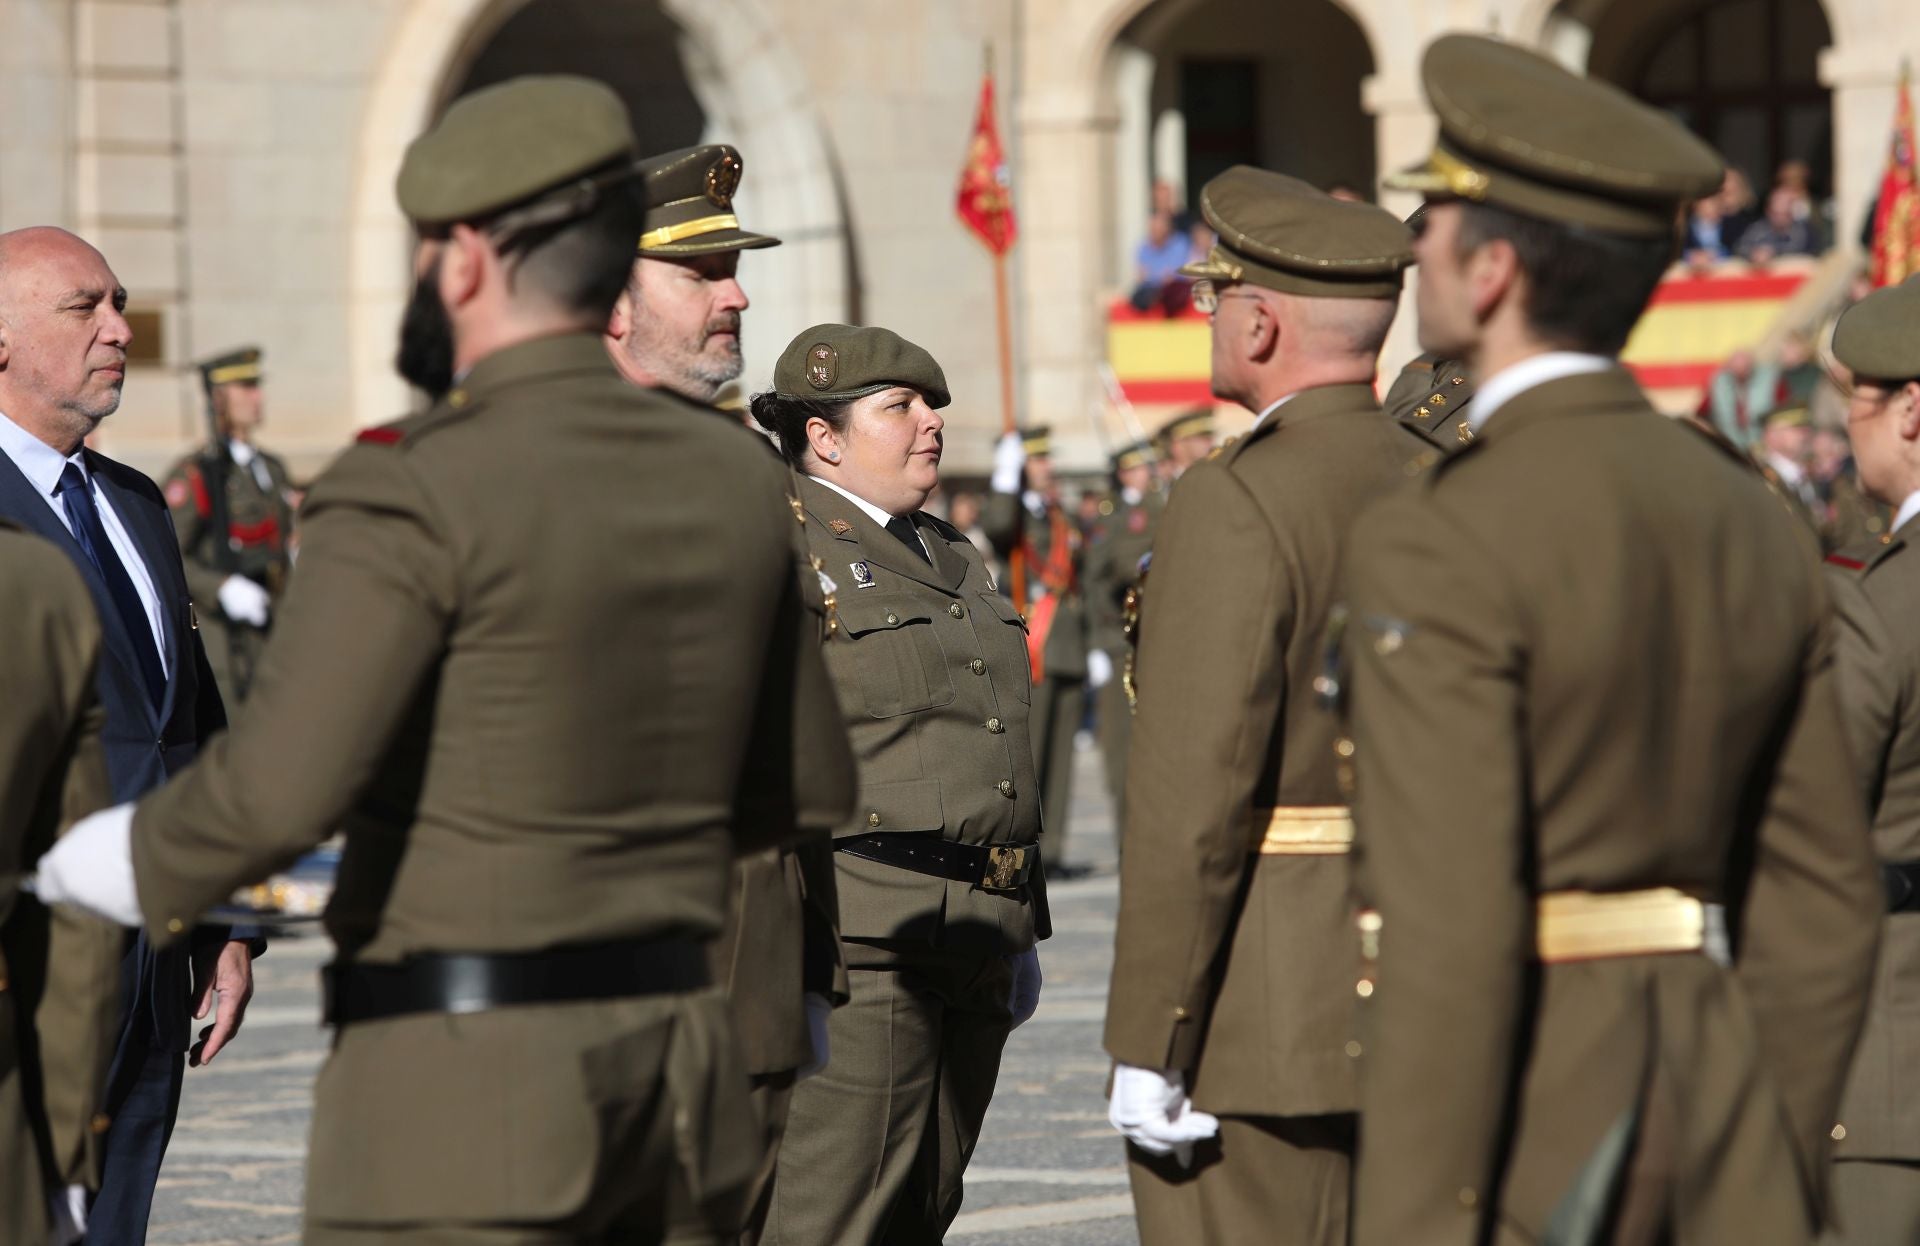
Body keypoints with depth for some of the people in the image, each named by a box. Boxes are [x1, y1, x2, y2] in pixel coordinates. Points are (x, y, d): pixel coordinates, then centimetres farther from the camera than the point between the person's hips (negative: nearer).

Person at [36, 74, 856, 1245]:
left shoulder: (413, 496, -15)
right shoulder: (734, 481, 7)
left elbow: (281, 789, -24)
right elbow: (809, 788, 17)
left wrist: (134, 860, -5)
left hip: (468, 1093, -7)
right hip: (676, 1076, 7)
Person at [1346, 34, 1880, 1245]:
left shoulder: (1442, 545, -14)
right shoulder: (1756, 529, 9)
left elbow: (1451, 929, -20)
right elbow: (1823, 900, 12)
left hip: (1518, 1144, -7)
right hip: (1713, 1117, 7)